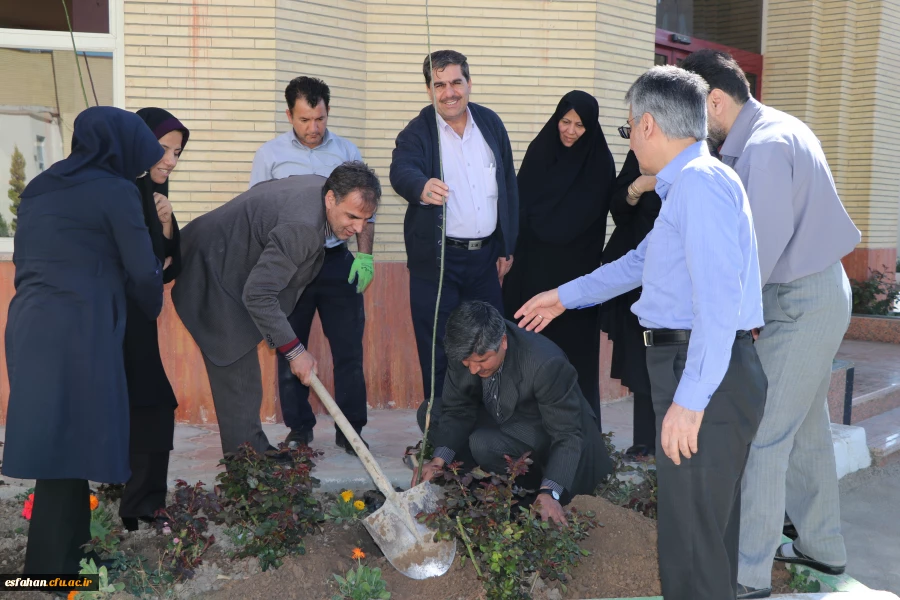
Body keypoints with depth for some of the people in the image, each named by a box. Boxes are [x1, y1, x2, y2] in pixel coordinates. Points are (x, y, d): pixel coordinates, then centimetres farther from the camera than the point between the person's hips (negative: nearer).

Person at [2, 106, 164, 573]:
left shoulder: (39, 187, 18)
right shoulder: (116, 190, -3)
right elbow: (143, 272, -3)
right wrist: (155, 313, 15)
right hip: (77, 331, -8)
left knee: (54, 449, 14)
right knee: (71, 451, -1)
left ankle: (66, 551, 25)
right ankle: (54, 564, 5)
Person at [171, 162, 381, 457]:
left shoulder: (322, 186, -4)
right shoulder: (301, 226, -34)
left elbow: (261, 188, 15)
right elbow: (258, 295, -32)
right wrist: (294, 350, -26)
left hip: (229, 264, 10)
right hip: (213, 274, -10)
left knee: (241, 371, 13)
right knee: (237, 374, -9)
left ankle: (255, 453, 21)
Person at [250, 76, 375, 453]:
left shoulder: (347, 152, 7)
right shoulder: (271, 154, 3)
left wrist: (364, 256, -2)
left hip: (338, 262, 1)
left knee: (349, 348, 1)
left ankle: (350, 429, 13)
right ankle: (299, 429, 20)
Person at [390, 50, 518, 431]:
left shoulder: (491, 124, 9)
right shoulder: (418, 133, -4)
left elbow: (509, 186, 12)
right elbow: (402, 171, -26)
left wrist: (508, 246, 9)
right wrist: (422, 187, -50)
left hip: (485, 255, 4)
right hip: (436, 258, -4)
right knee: (437, 344, 2)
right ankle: (438, 421, 16)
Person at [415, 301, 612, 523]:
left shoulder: (546, 363, -35)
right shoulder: (463, 352, -19)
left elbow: (567, 436, -29)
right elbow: (458, 411, -8)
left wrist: (550, 493, -41)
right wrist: (439, 460, -24)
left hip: (547, 435, -6)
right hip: (506, 423, 7)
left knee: (484, 444, -32)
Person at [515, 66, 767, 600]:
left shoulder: (701, 181, -15)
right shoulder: (685, 185, 18)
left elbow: (719, 299, -24)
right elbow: (639, 262, 30)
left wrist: (690, 399, -26)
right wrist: (565, 296, 37)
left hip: (706, 376, -10)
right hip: (697, 372, 10)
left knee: (691, 544, -1)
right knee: (711, 529, 21)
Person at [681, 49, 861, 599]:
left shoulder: (763, 146, -19)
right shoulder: (781, 130, 11)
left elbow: (767, 240, -23)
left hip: (803, 300, -10)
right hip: (822, 291, 10)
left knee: (762, 436, -6)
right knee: (808, 426, 18)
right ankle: (823, 547, 33)